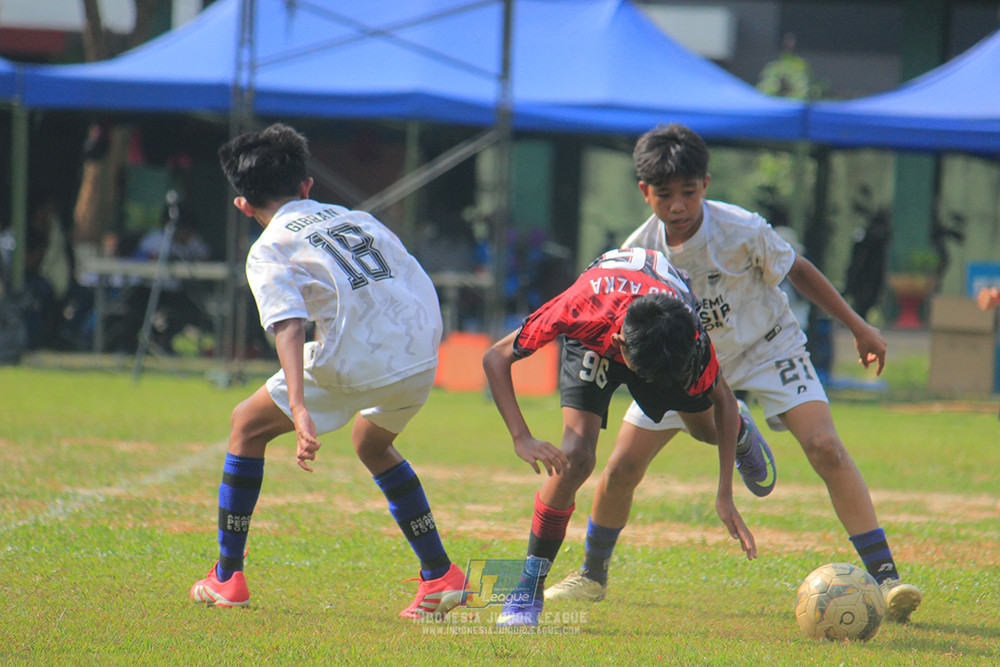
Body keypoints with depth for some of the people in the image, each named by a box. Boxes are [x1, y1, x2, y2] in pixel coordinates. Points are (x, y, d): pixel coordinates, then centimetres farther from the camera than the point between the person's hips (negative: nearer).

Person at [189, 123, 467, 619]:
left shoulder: (269, 251, 5)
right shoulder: (357, 218, 23)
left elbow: (288, 326, -12)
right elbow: (423, 289, 17)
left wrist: (300, 411, -23)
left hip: (357, 361, -5)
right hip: (421, 354, 5)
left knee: (248, 425, 16)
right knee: (372, 445, 33)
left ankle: (227, 578, 17)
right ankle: (441, 575, 26)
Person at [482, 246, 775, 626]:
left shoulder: (692, 337, -41)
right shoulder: (582, 308, -46)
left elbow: (722, 399, -18)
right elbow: (496, 358, -31)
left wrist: (725, 496, -18)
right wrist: (522, 439, -42)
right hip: (593, 339, -2)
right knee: (576, 457, -21)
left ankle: (741, 435, 58)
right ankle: (527, 590, -9)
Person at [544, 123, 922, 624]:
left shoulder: (744, 232, -26)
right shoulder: (639, 251, -18)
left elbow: (797, 270, -8)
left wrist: (859, 328, -3)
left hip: (766, 348, -3)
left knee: (825, 447, -23)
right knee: (621, 468, -4)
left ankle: (884, 576, -21)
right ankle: (592, 576, 22)